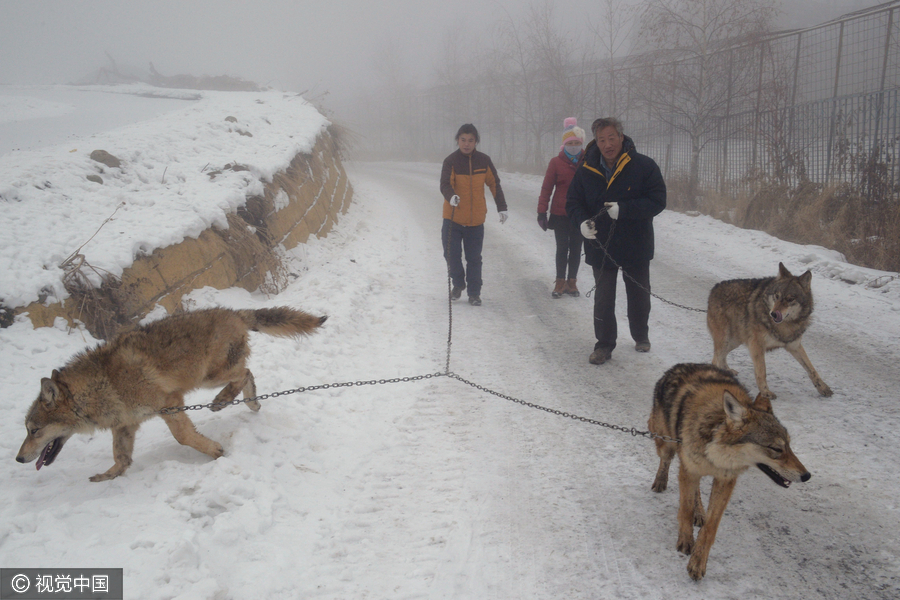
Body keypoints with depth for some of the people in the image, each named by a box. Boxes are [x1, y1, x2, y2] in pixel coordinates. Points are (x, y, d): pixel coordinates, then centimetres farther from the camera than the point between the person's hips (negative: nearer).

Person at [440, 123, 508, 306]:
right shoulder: (451, 161, -8)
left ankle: (474, 293, 18)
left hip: (476, 220, 1)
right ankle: (458, 283, 28)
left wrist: (502, 208, 6)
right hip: (453, 218, -1)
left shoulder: (484, 161, -1)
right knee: (452, 255, 2)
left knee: (474, 258, 6)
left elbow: (494, 184, 8)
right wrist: (451, 196, -43)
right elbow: (445, 184, -21)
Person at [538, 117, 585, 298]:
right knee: (562, 248, 5)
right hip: (560, 214, -2)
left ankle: (572, 282, 20)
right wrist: (541, 212, -7)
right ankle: (560, 282, 15)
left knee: (576, 248, 9)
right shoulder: (556, 162, -5)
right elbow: (546, 188, -4)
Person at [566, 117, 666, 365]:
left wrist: (623, 209, -28)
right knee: (603, 299, 4)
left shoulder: (644, 166, -13)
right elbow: (573, 202, 3)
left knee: (639, 295, 17)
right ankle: (604, 344, 18)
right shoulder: (587, 170, -5)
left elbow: (657, 201, -16)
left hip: (636, 247, -1)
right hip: (601, 247, 1)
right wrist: (582, 221, -19)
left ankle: (641, 336, 39)